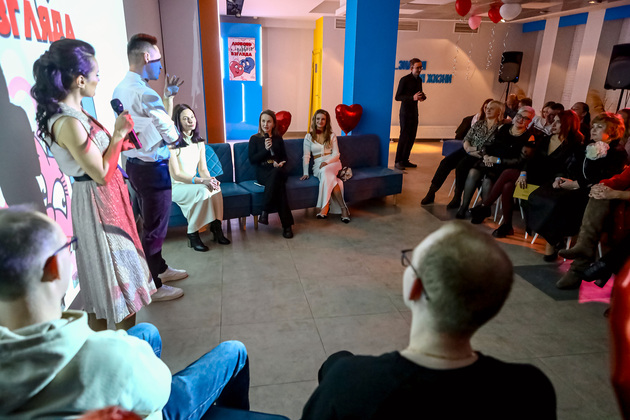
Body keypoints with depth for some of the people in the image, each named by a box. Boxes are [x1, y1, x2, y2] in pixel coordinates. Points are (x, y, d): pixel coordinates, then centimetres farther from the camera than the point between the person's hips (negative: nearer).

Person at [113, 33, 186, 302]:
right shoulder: (144, 92, -22)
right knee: (155, 228, 3)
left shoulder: (120, 90, 9)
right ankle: (153, 287, 17)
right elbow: (172, 135, -18)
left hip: (135, 165, 10)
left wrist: (167, 96, 11)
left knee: (150, 223, 22)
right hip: (152, 168, -10)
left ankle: (159, 269, 40)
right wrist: (170, 116, 3)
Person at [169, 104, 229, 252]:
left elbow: (203, 169, 6)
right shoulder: (173, 144, -13)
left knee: (216, 188, -27)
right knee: (203, 190, -34)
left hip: (193, 183, 5)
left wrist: (210, 179, -18)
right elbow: (176, 175, -17)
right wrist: (201, 181, -28)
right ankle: (193, 235, -25)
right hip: (175, 186, -5)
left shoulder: (199, 142, 9)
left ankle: (217, 228, -21)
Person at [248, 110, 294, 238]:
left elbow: (284, 157, 20)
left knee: (276, 173, -39)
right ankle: (286, 225, -39)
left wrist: (281, 163, -4)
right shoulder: (254, 139, 11)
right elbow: (252, 159, 2)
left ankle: (265, 212, -40)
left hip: (278, 171, 2)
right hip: (262, 173, -2)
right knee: (279, 185, -37)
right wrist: (266, 149, -11)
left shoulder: (278, 138, 19)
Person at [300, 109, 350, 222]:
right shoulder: (308, 137, 11)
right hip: (318, 165, 0)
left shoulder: (332, 135, 13)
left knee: (326, 171, -37)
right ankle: (343, 208, -39)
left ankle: (324, 208, -39)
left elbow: (336, 154, 5)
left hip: (333, 163, 0)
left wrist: (326, 162, -15)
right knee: (330, 177, -35)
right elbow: (306, 156, 5)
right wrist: (305, 173, -8)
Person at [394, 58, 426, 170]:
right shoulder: (404, 80, -11)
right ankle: (398, 161, -2)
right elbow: (397, 97, -14)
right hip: (405, 111, -7)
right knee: (404, 136, -9)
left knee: (412, 137, 6)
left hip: (414, 112, 7)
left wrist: (422, 97, -2)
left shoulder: (419, 80, 10)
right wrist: (412, 97, -26)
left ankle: (405, 160, 14)